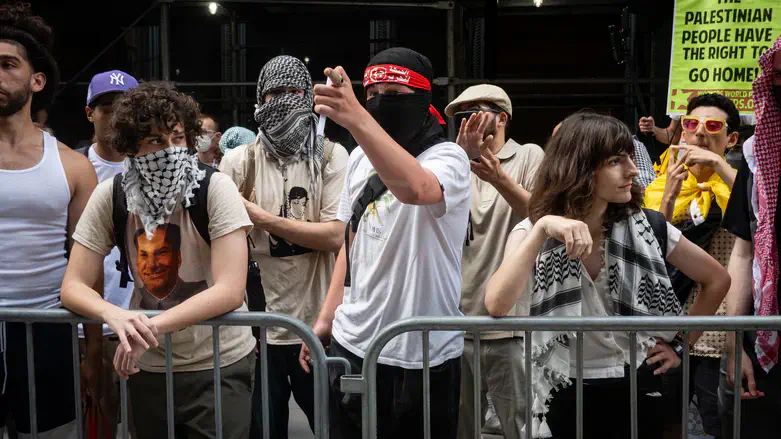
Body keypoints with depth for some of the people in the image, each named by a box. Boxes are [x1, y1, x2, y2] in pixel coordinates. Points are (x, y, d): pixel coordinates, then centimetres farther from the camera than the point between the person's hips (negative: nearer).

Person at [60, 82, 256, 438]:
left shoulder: (216, 189, -16)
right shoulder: (110, 196, -7)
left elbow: (230, 291, -23)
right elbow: (73, 287, -7)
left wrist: (151, 326, -33)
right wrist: (117, 316, -29)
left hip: (218, 366, -3)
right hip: (147, 367, 3)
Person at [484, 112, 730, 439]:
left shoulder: (645, 226, -6)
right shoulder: (533, 234, -11)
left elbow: (717, 280, 8)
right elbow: (496, 306, -29)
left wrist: (681, 345, 3)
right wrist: (542, 229, -35)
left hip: (637, 388, 2)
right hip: (566, 396, -1)